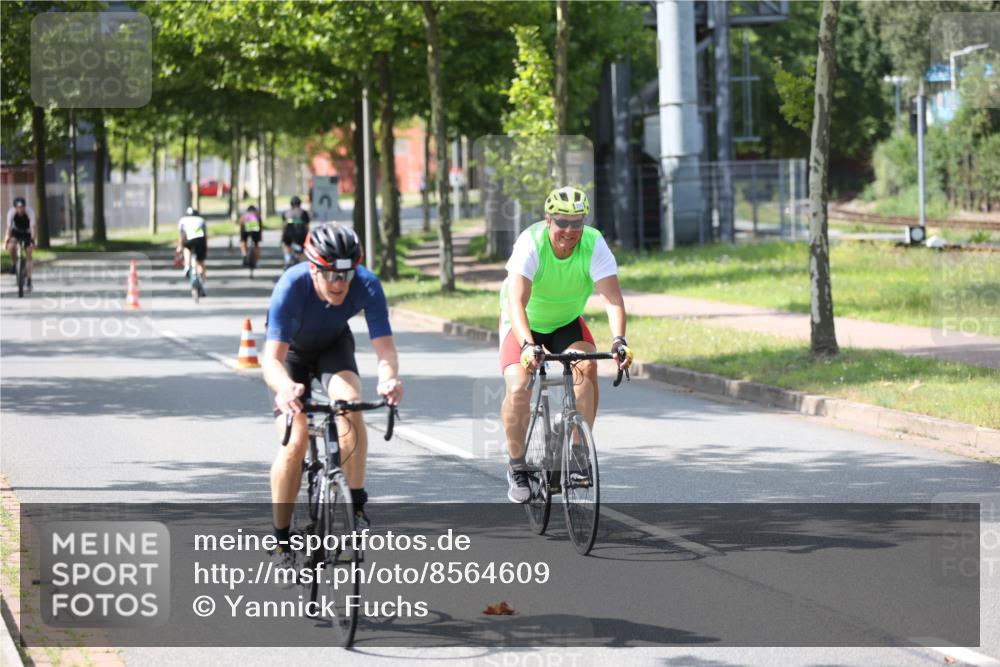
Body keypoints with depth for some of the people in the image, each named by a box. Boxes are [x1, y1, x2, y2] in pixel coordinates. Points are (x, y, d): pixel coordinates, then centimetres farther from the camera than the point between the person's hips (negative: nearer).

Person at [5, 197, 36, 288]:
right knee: (11, 246, -30)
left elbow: (32, 227, -36)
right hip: (16, 232, 0)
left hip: (27, 233, 0)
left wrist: (32, 239, -50)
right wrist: (7, 239, -42)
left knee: (29, 256, -8)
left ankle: (29, 280, -2)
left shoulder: (30, 212, -30)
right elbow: (9, 227, -30)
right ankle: (13, 264, -5)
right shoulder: (11, 212, -27)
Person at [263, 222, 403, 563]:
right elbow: (272, 359, -43)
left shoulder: (366, 285, -32)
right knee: (295, 442, -16)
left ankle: (358, 505, -18)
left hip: (333, 345, 2)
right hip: (291, 350, -1)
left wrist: (388, 378, -58)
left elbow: (384, 345, -35)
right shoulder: (291, 287, -38)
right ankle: (281, 539, 0)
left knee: (349, 402, -30)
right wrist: (284, 387, -65)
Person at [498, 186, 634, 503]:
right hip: (526, 325, -2)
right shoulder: (530, 244, -31)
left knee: (587, 367, -26)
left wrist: (619, 340, -51)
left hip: (567, 322, 2)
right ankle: (517, 467, -2)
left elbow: (613, 298, -33)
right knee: (518, 388, -22)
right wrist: (527, 345, -57)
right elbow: (516, 302, -41)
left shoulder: (594, 245, -25)